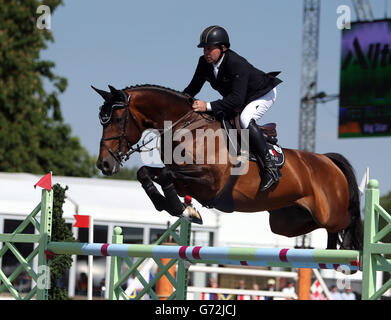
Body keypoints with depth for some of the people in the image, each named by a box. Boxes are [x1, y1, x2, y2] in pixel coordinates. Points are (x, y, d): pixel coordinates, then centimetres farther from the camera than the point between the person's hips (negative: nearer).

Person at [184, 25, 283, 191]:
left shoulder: (237, 64, -37)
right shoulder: (204, 63, -14)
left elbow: (237, 98, -44)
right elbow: (193, 88, -1)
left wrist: (208, 106, -49)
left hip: (263, 94, -9)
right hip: (237, 98, 9)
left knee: (245, 120, -34)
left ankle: (270, 168, -32)